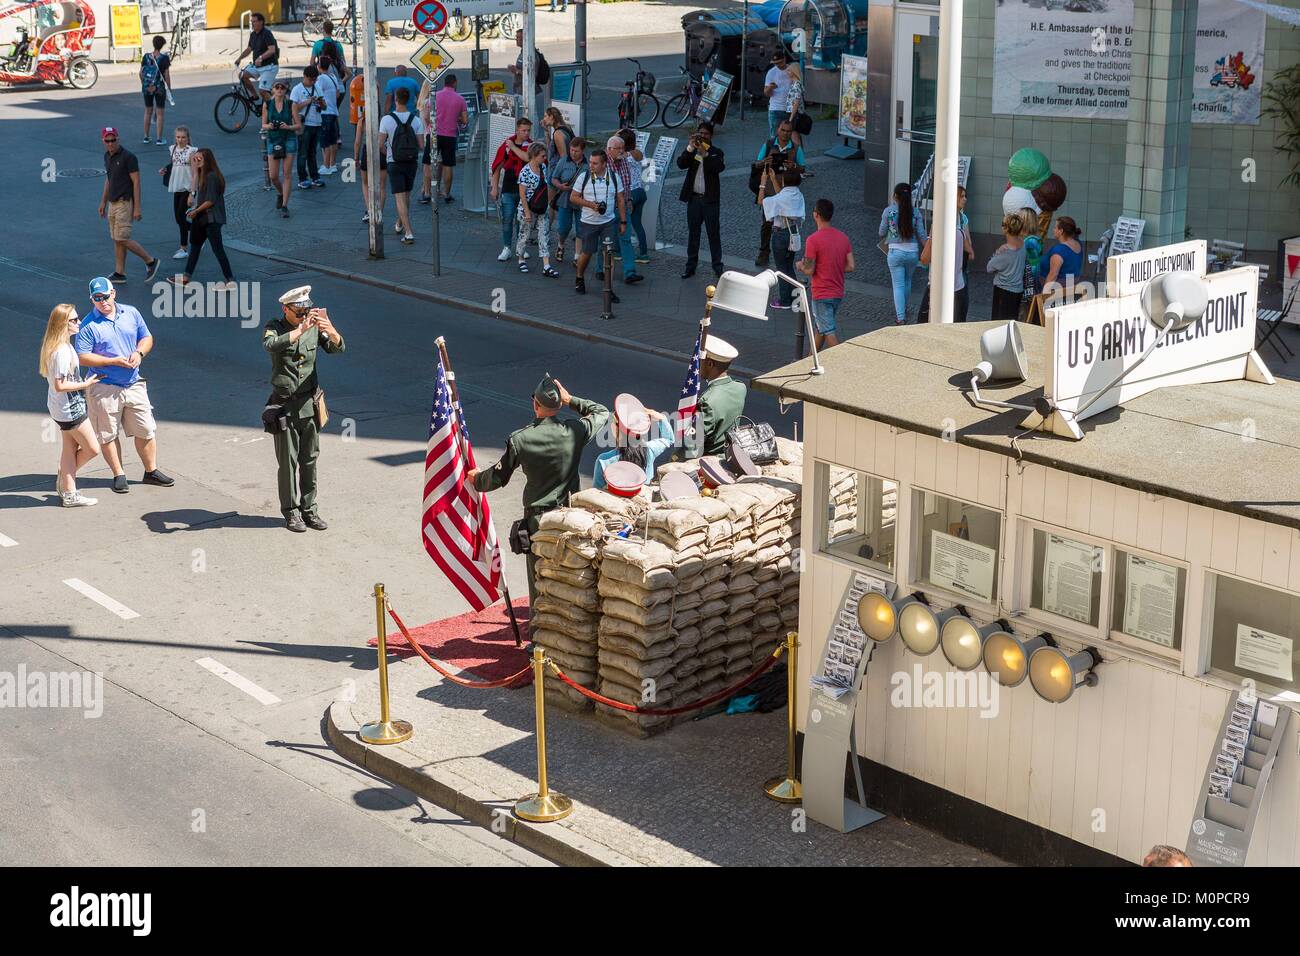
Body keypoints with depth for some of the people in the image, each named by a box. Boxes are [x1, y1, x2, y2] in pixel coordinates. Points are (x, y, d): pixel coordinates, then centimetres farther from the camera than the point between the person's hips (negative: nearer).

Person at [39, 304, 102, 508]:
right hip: (70, 408, -10)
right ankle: (65, 479, 20)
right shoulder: (62, 351, -25)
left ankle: (69, 493, 20)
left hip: (61, 407, 10)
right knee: (92, 449, 2)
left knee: (70, 448, 15)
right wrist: (86, 384, -16)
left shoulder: (56, 346, 5)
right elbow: (60, 385, -26)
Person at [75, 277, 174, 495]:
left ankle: (151, 471, 22)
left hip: (134, 385, 4)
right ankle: (119, 475, 18)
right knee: (108, 435, 5)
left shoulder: (131, 314, 4)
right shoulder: (88, 324, -10)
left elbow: (147, 337, 13)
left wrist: (139, 353, -9)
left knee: (146, 430, 8)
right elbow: (82, 357, -14)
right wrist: (114, 361, -19)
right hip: (104, 389, -4)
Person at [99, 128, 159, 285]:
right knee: (116, 239, 9)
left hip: (125, 203, -8)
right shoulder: (107, 156, 9)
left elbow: (136, 182, -16)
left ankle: (150, 261, 3)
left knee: (122, 239, -10)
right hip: (113, 203, 8)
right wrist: (103, 202, 21)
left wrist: (137, 208, -19)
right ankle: (120, 273, 14)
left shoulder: (128, 157, -16)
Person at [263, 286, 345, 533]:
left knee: (310, 459, 8)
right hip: (284, 404, -3)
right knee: (288, 461, 1)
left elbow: (337, 348, -9)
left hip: (310, 403, 3)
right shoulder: (274, 327, -7)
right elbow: (271, 345, -29)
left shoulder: (314, 327, 2)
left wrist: (330, 331, -31)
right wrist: (301, 329, -39)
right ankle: (291, 512, 10)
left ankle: (309, 509, 17)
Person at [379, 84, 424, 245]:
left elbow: (380, 144, -9)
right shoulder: (416, 120, -6)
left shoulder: (386, 120, -13)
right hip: (412, 162, 3)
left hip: (395, 164, -3)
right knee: (407, 195, 22)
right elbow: (420, 145, -6)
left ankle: (408, 233, -14)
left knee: (400, 198, -3)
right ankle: (400, 223, 41)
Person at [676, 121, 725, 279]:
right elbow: (681, 164, -10)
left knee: (714, 233, 1)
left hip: (710, 199, -2)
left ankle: (717, 265, 7)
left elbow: (719, 167, -18)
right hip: (693, 198, 2)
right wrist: (690, 147, -20)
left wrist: (705, 153, -26)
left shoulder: (716, 153, 2)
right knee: (693, 232, 8)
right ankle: (691, 265, 15)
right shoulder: (691, 151, 8)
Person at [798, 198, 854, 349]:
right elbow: (851, 266, 2)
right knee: (819, 327, 23)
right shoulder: (843, 237, 2)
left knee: (829, 333, -4)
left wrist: (800, 266, 5)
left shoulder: (813, 240, -18)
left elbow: (809, 270, -17)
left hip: (822, 294, -7)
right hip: (838, 293, 7)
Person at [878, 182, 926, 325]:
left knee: (898, 285, 2)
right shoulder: (915, 212, -4)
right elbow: (921, 235, -3)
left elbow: (882, 233, 1)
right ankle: (903, 309, 42)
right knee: (907, 281, 25)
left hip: (895, 252, -2)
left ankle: (900, 317, -8)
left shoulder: (888, 211, -7)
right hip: (913, 252, 2)